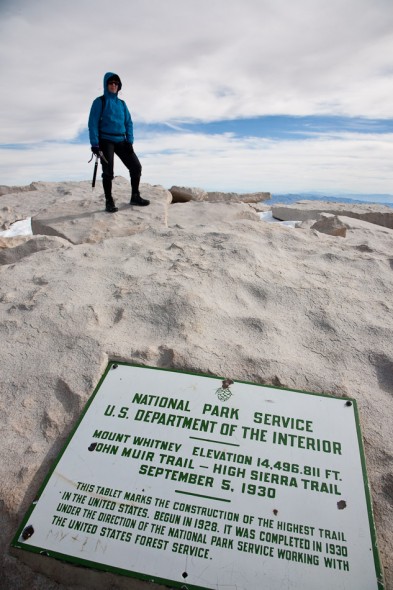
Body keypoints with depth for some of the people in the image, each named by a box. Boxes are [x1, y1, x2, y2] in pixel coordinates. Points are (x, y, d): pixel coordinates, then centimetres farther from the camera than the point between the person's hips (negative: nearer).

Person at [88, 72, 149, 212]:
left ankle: (135, 197, 11)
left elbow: (128, 122, 13)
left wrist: (129, 141, -1)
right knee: (108, 172, -8)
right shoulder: (100, 101, 1)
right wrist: (94, 143, -14)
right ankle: (109, 202, 1)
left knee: (136, 166, -1)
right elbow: (93, 123, -5)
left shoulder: (121, 103, 15)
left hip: (121, 141, 5)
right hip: (106, 141, -5)